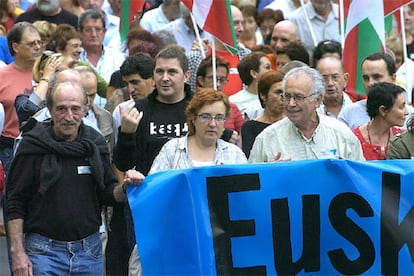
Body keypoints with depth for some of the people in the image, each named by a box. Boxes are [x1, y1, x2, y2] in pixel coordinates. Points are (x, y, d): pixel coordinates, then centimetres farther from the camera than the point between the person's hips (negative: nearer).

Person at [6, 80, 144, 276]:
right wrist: (17, 251, -10)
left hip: (89, 250, 3)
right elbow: (15, 203, -3)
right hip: (44, 250, -3)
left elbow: (107, 193, 11)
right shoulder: (34, 147, -4)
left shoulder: (95, 145, 6)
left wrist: (124, 187, -12)